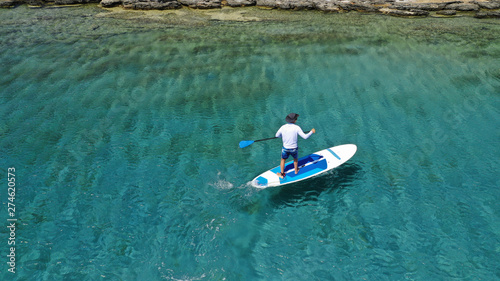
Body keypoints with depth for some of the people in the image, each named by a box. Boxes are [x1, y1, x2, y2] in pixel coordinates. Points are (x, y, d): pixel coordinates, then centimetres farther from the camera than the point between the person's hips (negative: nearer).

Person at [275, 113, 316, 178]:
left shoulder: (283, 127, -10)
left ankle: (282, 174, 33)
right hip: (294, 149, -1)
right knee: (295, 158, 30)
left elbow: (277, 135, 5)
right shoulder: (296, 127, -16)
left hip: (285, 148, 1)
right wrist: (312, 132, 0)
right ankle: (296, 170, 49)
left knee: (283, 160, 25)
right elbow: (305, 137, -14)